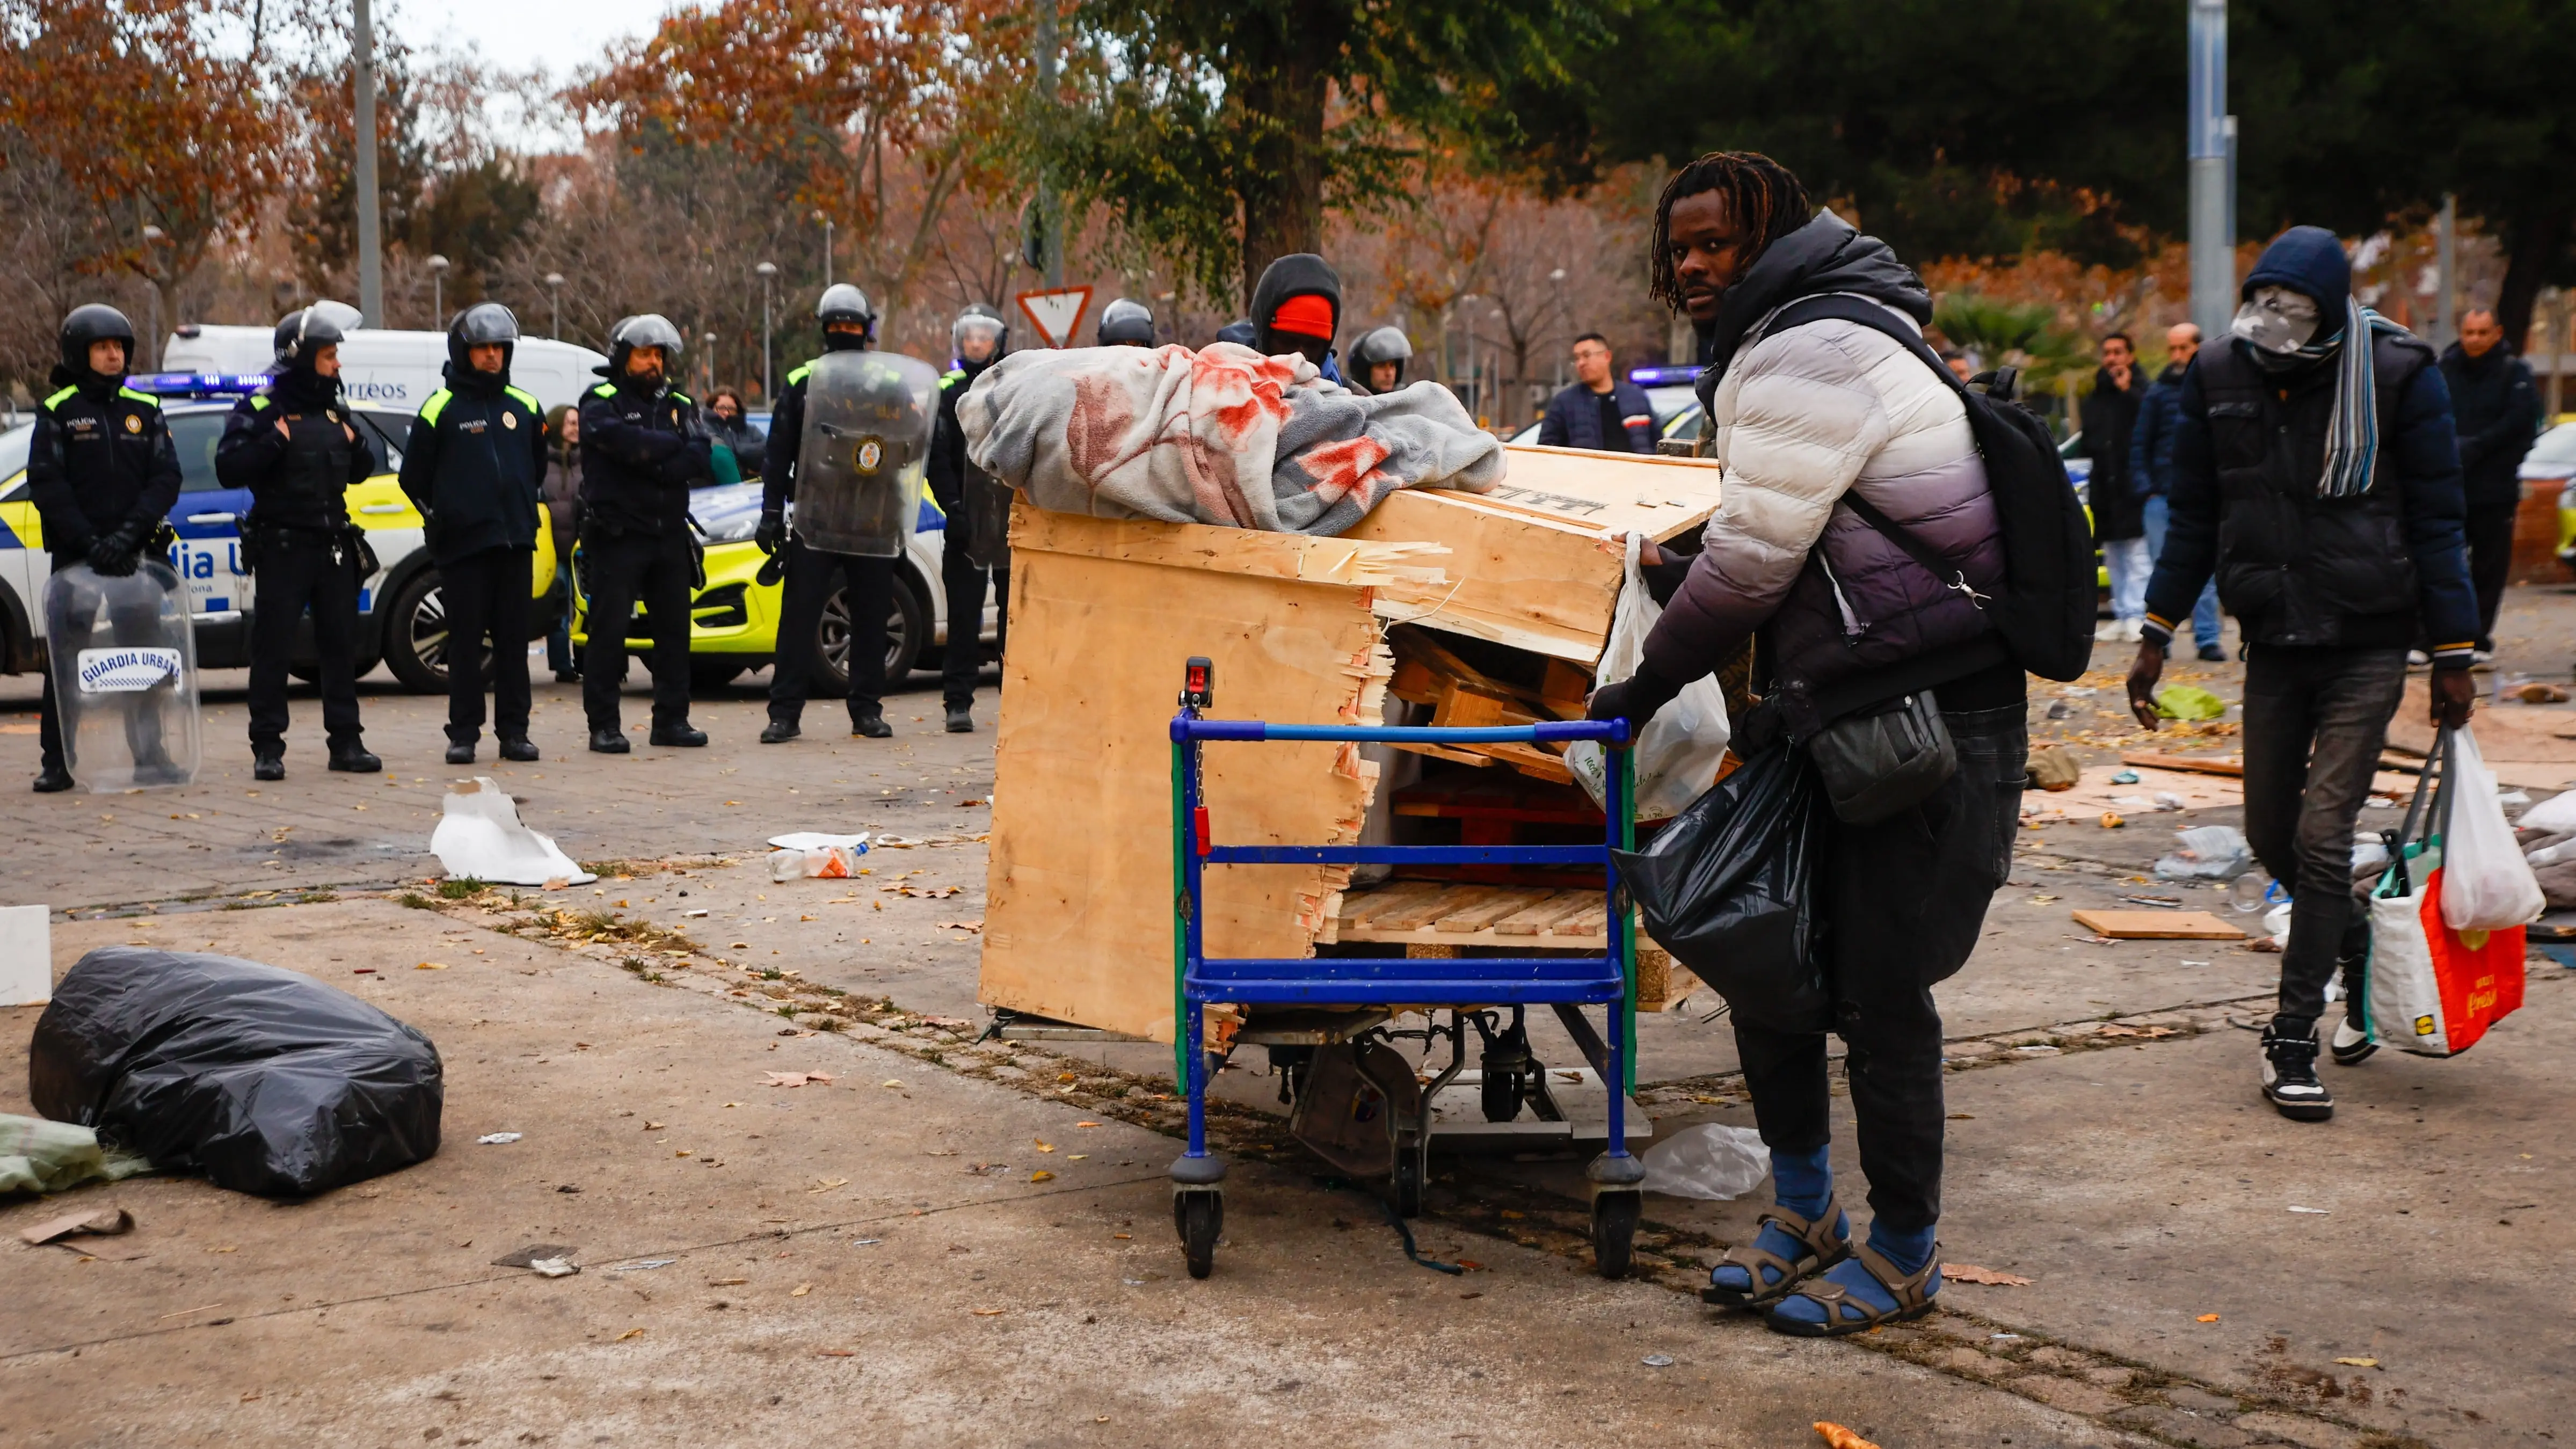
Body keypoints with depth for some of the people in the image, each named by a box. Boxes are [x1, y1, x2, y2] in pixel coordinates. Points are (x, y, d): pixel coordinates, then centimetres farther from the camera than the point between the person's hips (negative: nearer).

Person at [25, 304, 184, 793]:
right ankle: (56, 762, 5)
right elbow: (46, 484, -6)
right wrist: (89, 543, -16)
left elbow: (166, 478, 1)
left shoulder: (144, 411, 9)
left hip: (130, 553, 2)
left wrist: (129, 534, -13)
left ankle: (150, 754, 12)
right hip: (73, 555, -2)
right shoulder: (57, 412, 1)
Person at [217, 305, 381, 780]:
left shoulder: (334, 410, 13)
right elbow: (228, 470, -14)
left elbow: (359, 473, 22)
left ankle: (346, 741, 13)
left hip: (334, 546, 6)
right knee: (273, 648, -3)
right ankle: (268, 747, 1)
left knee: (341, 644, 7)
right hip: (282, 547, -6)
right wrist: (272, 443, -23)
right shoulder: (260, 410, -5)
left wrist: (355, 446, 3)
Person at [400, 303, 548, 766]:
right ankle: (463, 734, 5)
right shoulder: (440, 408, -1)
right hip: (463, 545, -4)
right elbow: (414, 478, 4)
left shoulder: (524, 407, 11)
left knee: (514, 640, 5)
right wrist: (442, 518, 4)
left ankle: (514, 731, 10)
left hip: (516, 541, 4)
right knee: (466, 641, 0)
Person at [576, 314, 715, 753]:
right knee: (609, 631, -5)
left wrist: (654, 468, -16)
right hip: (616, 536, -5)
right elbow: (631, 445, -21)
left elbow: (702, 461, -3)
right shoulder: (601, 404, -1)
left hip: (669, 535, 5)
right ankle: (604, 725, 0)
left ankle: (672, 720, 16)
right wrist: (675, 444, -8)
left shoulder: (679, 405, 13)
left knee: (674, 630, 7)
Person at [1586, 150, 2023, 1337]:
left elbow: (1754, 560, -17)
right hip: (1841, 709, 10)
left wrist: (1650, 684, -4)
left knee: (1878, 986, -3)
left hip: (1929, 717, -10)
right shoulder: (1780, 349, 16)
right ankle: (1804, 1215, 24)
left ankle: (1903, 1257, 13)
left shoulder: (1805, 353, -17)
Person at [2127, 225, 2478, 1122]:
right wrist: (2156, 634, 6)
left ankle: (2293, 1037, -2)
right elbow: (2195, 518, 10)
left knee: (2322, 833, -10)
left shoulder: (2397, 377, -9)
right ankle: (2357, 954, 34)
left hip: (2368, 644, -4)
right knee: (2271, 833, 8)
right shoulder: (2221, 377, 0)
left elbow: (2436, 524, -3)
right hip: (2273, 642, 4)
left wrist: (2453, 654, -3)